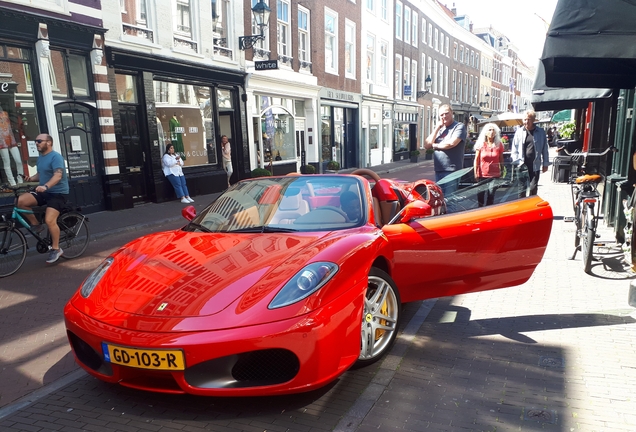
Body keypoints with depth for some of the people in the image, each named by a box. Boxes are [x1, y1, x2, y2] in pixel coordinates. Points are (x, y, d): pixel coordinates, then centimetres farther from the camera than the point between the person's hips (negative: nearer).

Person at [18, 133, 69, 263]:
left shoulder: (56, 157, -15)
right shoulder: (40, 158, 14)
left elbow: (58, 175, -28)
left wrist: (45, 186, -43)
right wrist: (31, 178, 1)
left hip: (58, 193, -8)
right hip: (44, 192, 8)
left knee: (49, 220, -20)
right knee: (21, 200, -15)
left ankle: (56, 249, -3)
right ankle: (36, 225, 5)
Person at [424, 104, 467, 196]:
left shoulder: (459, 126, -2)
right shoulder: (439, 128, 19)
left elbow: (452, 143, -19)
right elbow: (426, 145, 7)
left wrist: (435, 145, -2)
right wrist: (437, 128, 1)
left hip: (452, 171, -7)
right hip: (438, 171, 7)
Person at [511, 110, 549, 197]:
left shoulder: (540, 132, 4)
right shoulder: (519, 132, 4)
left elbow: (544, 149, 7)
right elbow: (514, 150, 4)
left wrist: (545, 164, 6)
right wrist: (517, 163, -5)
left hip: (535, 165, 0)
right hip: (522, 165, 0)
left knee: (533, 188, 5)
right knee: (522, 188, 4)